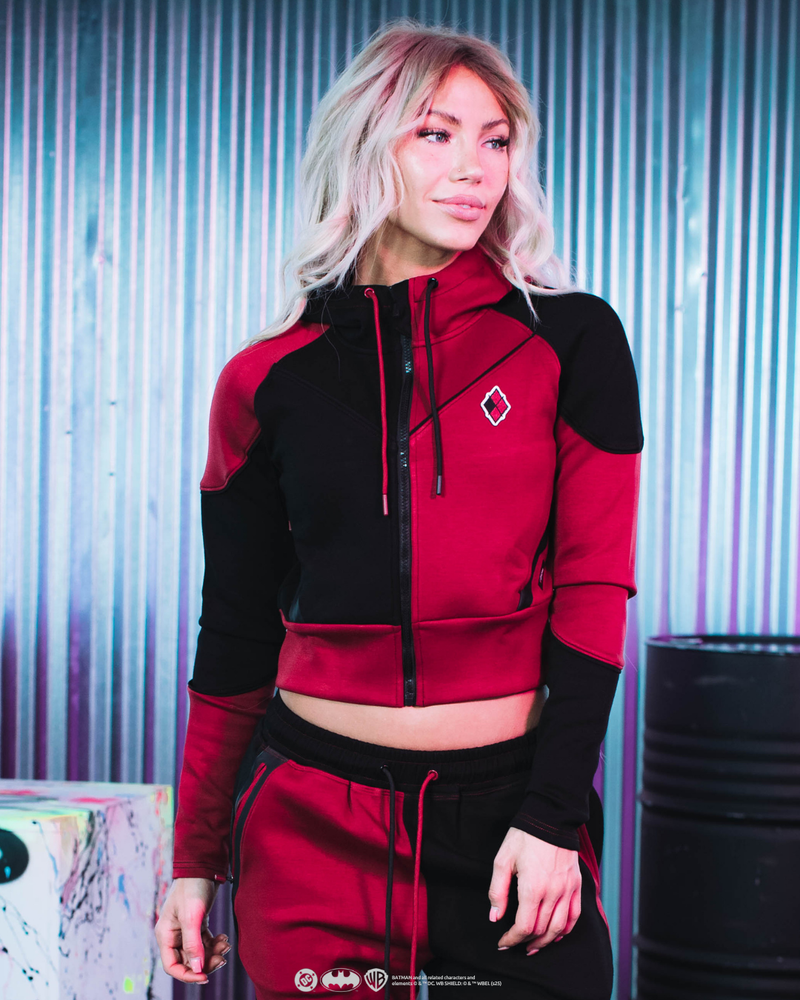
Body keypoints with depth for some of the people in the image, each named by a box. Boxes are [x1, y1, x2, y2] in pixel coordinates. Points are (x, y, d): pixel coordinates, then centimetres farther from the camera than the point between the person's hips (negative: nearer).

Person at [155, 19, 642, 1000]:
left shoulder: (571, 341, 0)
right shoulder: (269, 382, 4)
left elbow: (594, 592, -3)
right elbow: (236, 639, 9)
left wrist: (550, 816, -10)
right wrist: (196, 857, 11)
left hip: (511, 809, -1)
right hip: (312, 819, 1)